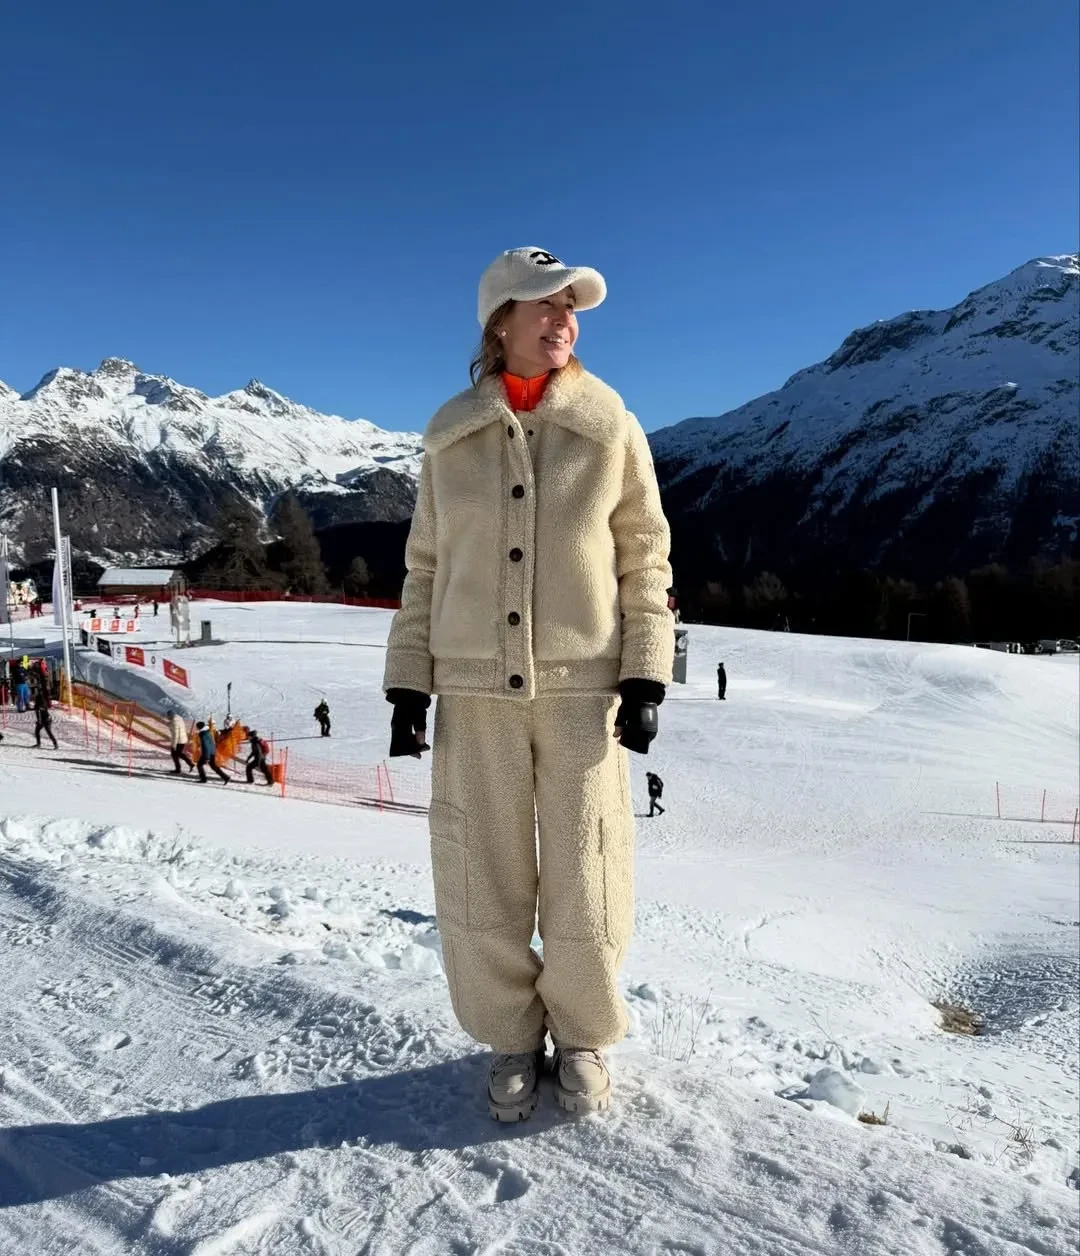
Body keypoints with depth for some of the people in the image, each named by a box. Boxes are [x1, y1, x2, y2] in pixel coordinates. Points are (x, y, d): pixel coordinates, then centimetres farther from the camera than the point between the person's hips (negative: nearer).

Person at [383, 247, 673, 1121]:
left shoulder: (609, 429, 3)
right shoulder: (452, 436, 6)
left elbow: (646, 559, 5)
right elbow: (426, 567, 9)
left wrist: (646, 678, -3)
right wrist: (408, 683, 3)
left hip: (583, 688, -1)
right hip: (476, 690, 1)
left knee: (584, 884, 4)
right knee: (482, 881, 6)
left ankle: (582, 1037, 31)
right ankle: (513, 1039, 30)